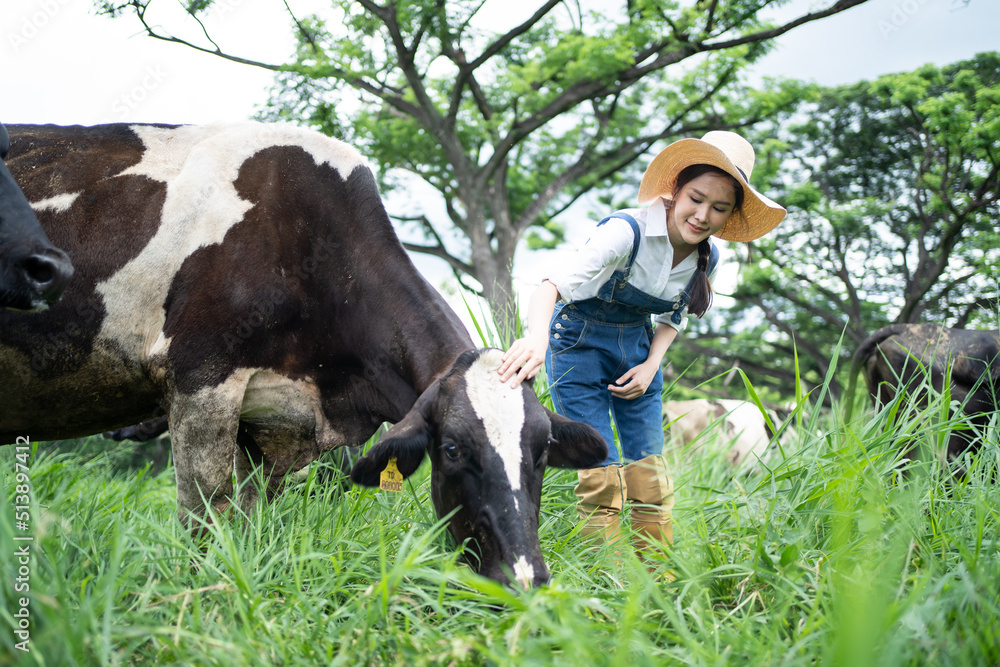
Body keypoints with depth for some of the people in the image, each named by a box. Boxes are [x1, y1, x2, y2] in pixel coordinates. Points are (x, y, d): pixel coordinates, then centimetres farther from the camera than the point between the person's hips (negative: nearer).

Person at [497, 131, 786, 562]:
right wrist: (537, 337, -61)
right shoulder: (625, 232, -28)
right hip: (580, 344, -5)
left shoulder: (707, 258, -7)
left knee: (650, 474, 2)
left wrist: (651, 365, -6)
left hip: (637, 348, 6)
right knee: (601, 474, -11)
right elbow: (552, 286, -41)